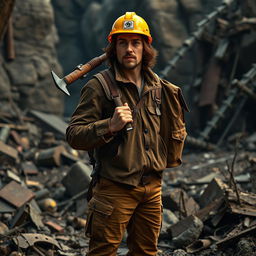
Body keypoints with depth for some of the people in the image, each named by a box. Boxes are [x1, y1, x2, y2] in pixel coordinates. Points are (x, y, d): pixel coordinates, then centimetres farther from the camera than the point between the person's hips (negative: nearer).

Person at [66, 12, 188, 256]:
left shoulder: (159, 88, 9)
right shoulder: (98, 87, -8)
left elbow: (175, 129, 26)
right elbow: (73, 135, -14)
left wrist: (169, 160, 13)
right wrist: (110, 126, -26)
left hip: (152, 186, 6)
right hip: (115, 187, -5)